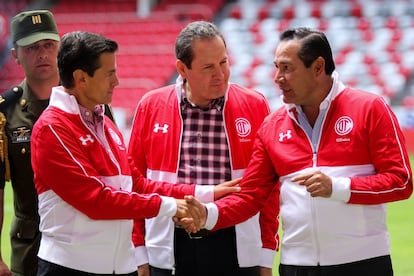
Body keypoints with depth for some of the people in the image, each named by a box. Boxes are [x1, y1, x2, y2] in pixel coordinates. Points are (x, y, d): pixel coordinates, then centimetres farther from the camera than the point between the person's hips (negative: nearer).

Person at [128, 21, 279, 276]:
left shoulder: (254, 106, 0)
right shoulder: (151, 106, 2)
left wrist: (266, 255, 2)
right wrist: (140, 254, 5)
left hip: (237, 251, -1)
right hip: (169, 252, 1)